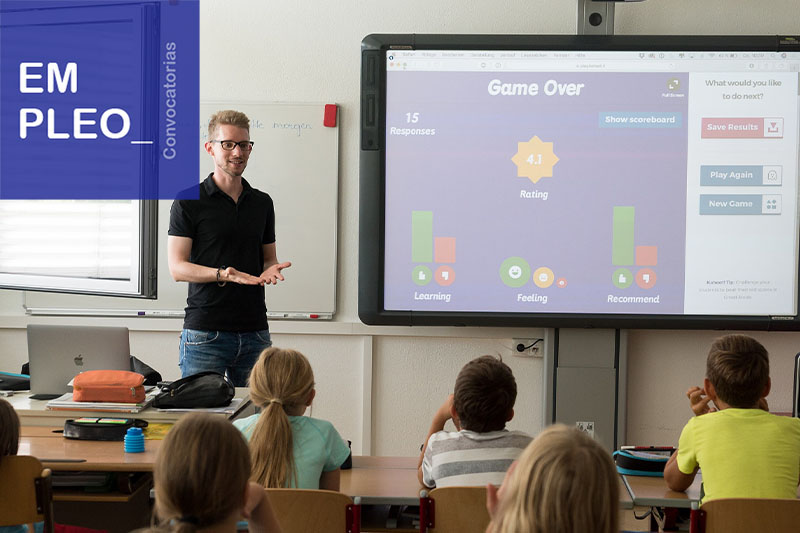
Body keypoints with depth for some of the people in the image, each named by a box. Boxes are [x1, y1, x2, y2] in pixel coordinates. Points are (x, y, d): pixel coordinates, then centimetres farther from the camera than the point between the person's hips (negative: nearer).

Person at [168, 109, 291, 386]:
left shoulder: (262, 203, 14)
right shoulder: (189, 202, -1)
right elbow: (177, 267, -6)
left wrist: (270, 270, -3)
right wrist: (223, 274, -21)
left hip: (254, 332, 4)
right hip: (205, 331, -4)